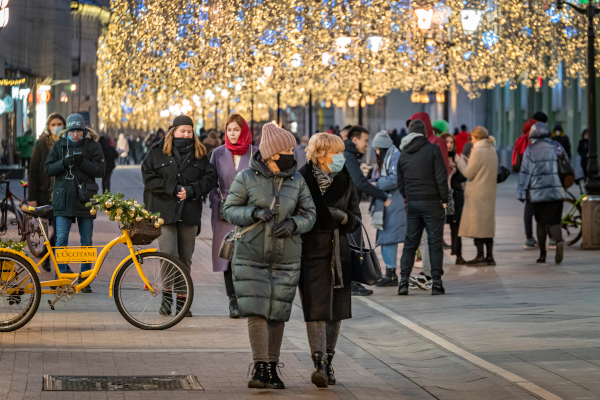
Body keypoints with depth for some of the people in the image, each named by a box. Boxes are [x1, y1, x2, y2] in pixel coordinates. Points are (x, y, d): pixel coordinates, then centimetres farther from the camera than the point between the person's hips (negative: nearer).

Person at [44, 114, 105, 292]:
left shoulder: (92, 146, 3)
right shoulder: (60, 145, 7)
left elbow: (100, 170, -4)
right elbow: (48, 168, 3)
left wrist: (82, 162, -19)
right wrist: (64, 163, -15)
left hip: (85, 199, 0)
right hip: (63, 199, 0)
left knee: (87, 242, 4)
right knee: (61, 239, -5)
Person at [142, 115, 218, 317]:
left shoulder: (199, 153, 10)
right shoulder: (158, 151, 4)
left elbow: (209, 177, 6)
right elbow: (149, 177, -3)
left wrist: (191, 190, -10)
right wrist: (173, 189, -12)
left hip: (190, 212, 3)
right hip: (164, 211, -3)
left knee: (185, 257, 5)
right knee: (169, 253, -13)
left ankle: (182, 300, 12)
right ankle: (167, 295, 3)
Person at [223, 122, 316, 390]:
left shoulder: (296, 180, 1)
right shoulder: (247, 178, -5)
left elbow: (309, 214, 4)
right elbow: (230, 210, -3)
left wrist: (293, 224, -17)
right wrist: (254, 213, -21)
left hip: (286, 259, 2)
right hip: (251, 256, -2)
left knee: (277, 313, 6)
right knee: (256, 311, -10)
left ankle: (272, 368, 16)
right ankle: (260, 367, -7)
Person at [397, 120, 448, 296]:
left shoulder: (404, 154, 8)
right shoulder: (433, 149, -6)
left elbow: (400, 181, 13)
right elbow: (441, 177, -10)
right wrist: (444, 199, -2)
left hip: (412, 203, 4)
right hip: (431, 202, -4)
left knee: (410, 242, 10)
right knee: (435, 242, 1)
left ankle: (403, 280, 1)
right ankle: (436, 282, -1)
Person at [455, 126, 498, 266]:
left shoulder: (478, 151, -14)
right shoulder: (492, 150, 12)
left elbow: (469, 173, -12)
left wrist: (460, 162, 4)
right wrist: (467, 160, 19)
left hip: (477, 194, -8)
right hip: (490, 192, 8)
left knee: (477, 224, -4)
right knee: (488, 224, 11)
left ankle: (480, 256, -5)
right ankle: (489, 256, 11)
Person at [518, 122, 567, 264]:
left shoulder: (530, 150, -1)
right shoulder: (557, 147, 7)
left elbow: (525, 173, -3)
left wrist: (521, 193, 0)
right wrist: (564, 185, 27)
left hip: (538, 193, -1)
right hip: (556, 192, 1)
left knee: (541, 223, 11)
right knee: (554, 222, 0)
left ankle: (542, 254, 13)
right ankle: (559, 242, -30)